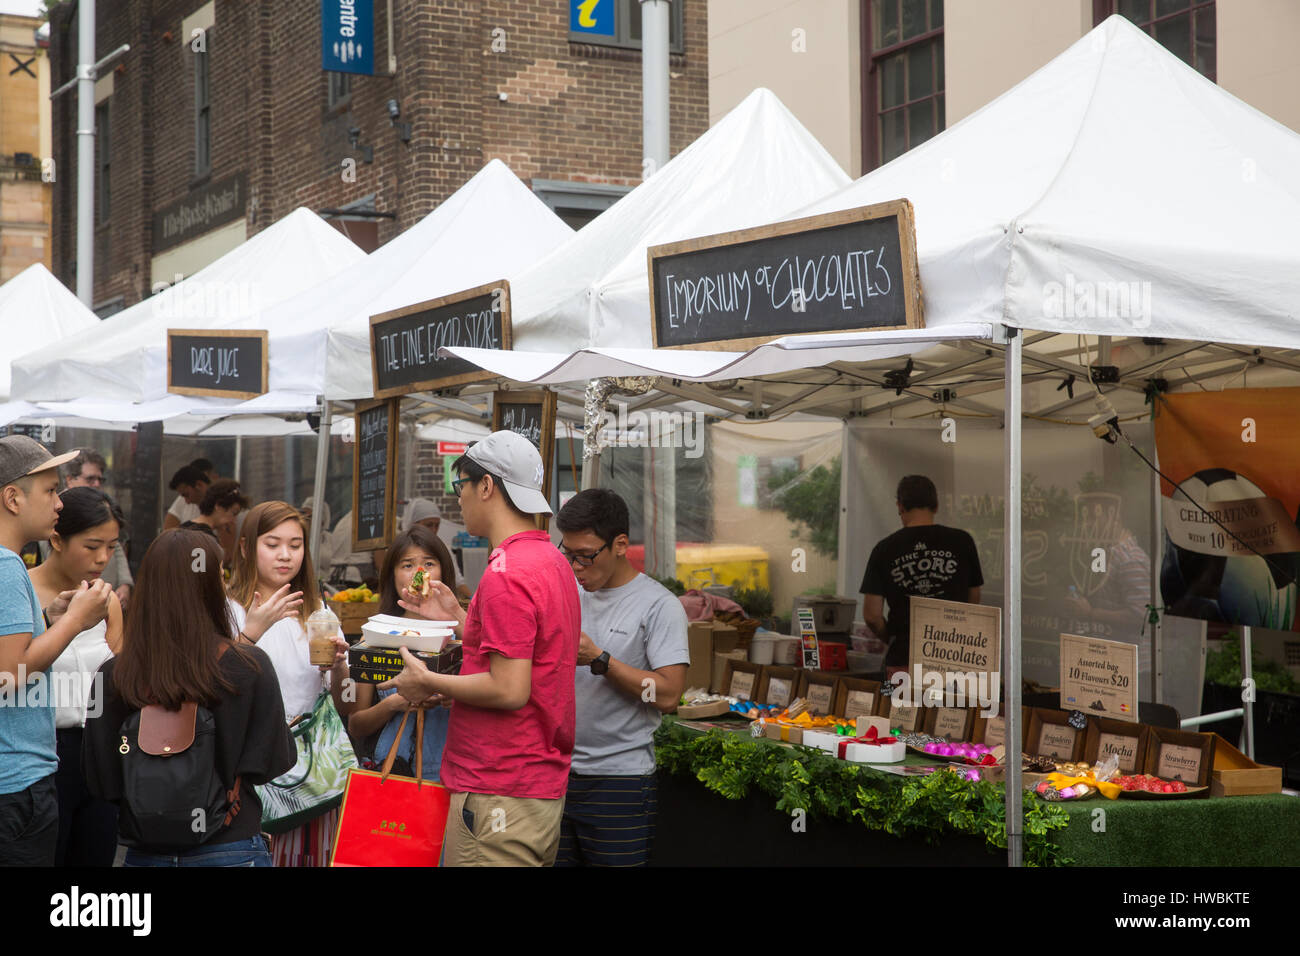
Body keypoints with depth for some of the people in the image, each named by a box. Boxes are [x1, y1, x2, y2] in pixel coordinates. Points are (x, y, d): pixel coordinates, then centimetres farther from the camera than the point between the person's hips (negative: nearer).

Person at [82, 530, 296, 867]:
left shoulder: (112, 676, -9)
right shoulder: (250, 667, -14)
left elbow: (100, 780, -1)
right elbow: (274, 763, -5)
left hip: (145, 852, 2)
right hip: (230, 849, -2)